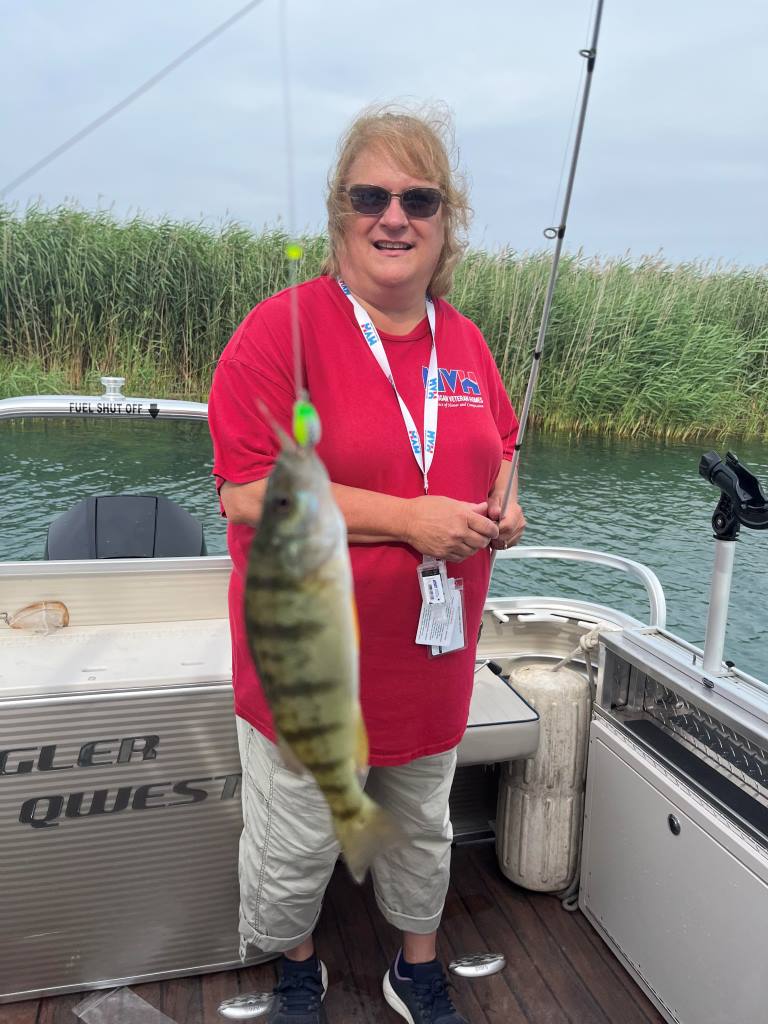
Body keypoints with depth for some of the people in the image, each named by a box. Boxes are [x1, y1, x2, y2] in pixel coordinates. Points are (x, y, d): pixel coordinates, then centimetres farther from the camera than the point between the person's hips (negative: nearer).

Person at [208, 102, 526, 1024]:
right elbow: (245, 493, -22)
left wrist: (502, 507, -5)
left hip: (431, 660, 5)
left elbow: (498, 448, 18)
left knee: (422, 830, 25)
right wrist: (406, 518, -26)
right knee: (295, 850, 16)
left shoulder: (465, 342, 3)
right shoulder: (283, 327, -15)